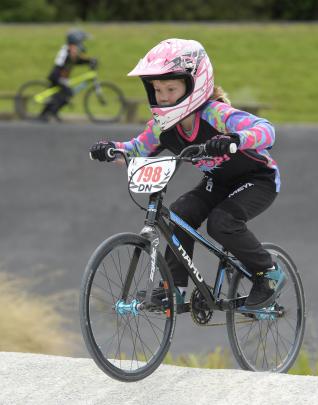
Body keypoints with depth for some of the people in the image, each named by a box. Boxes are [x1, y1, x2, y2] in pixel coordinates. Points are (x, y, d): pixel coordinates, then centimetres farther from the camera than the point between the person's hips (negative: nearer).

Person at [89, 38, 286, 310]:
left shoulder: (216, 114, -32)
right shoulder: (164, 125, -12)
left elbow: (265, 130, -46)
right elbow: (138, 150, 2)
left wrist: (233, 140, -67)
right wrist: (111, 149, -20)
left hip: (258, 180, -6)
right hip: (217, 183, 6)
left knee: (221, 221, -29)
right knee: (179, 215, -18)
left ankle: (269, 273, -9)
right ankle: (176, 285, -6)